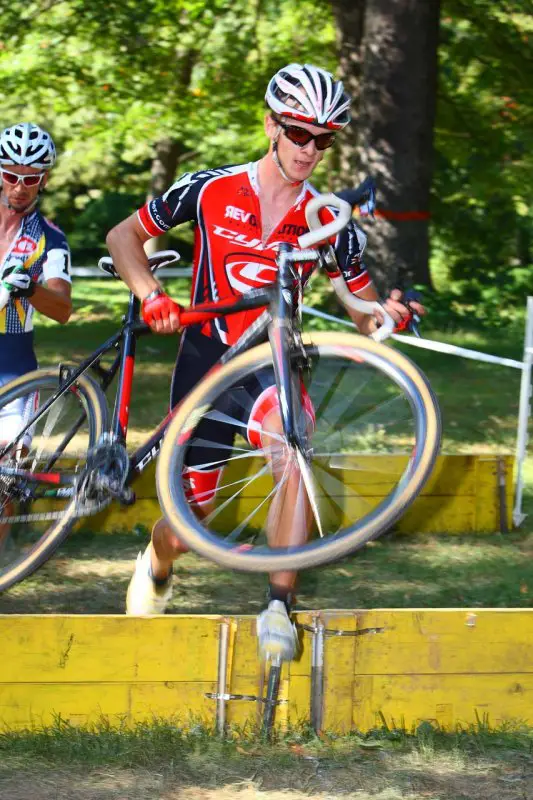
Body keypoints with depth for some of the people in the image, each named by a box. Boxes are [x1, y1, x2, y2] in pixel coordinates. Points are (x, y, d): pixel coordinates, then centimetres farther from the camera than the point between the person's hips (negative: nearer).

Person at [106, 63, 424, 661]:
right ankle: (157, 568, 43)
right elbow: (124, 236, 4)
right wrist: (150, 295, -13)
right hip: (204, 360, 0)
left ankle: (279, 607, -27)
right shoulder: (209, 191, -7)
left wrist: (386, 316, -21)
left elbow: (363, 313, 4)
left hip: (272, 362, 0)